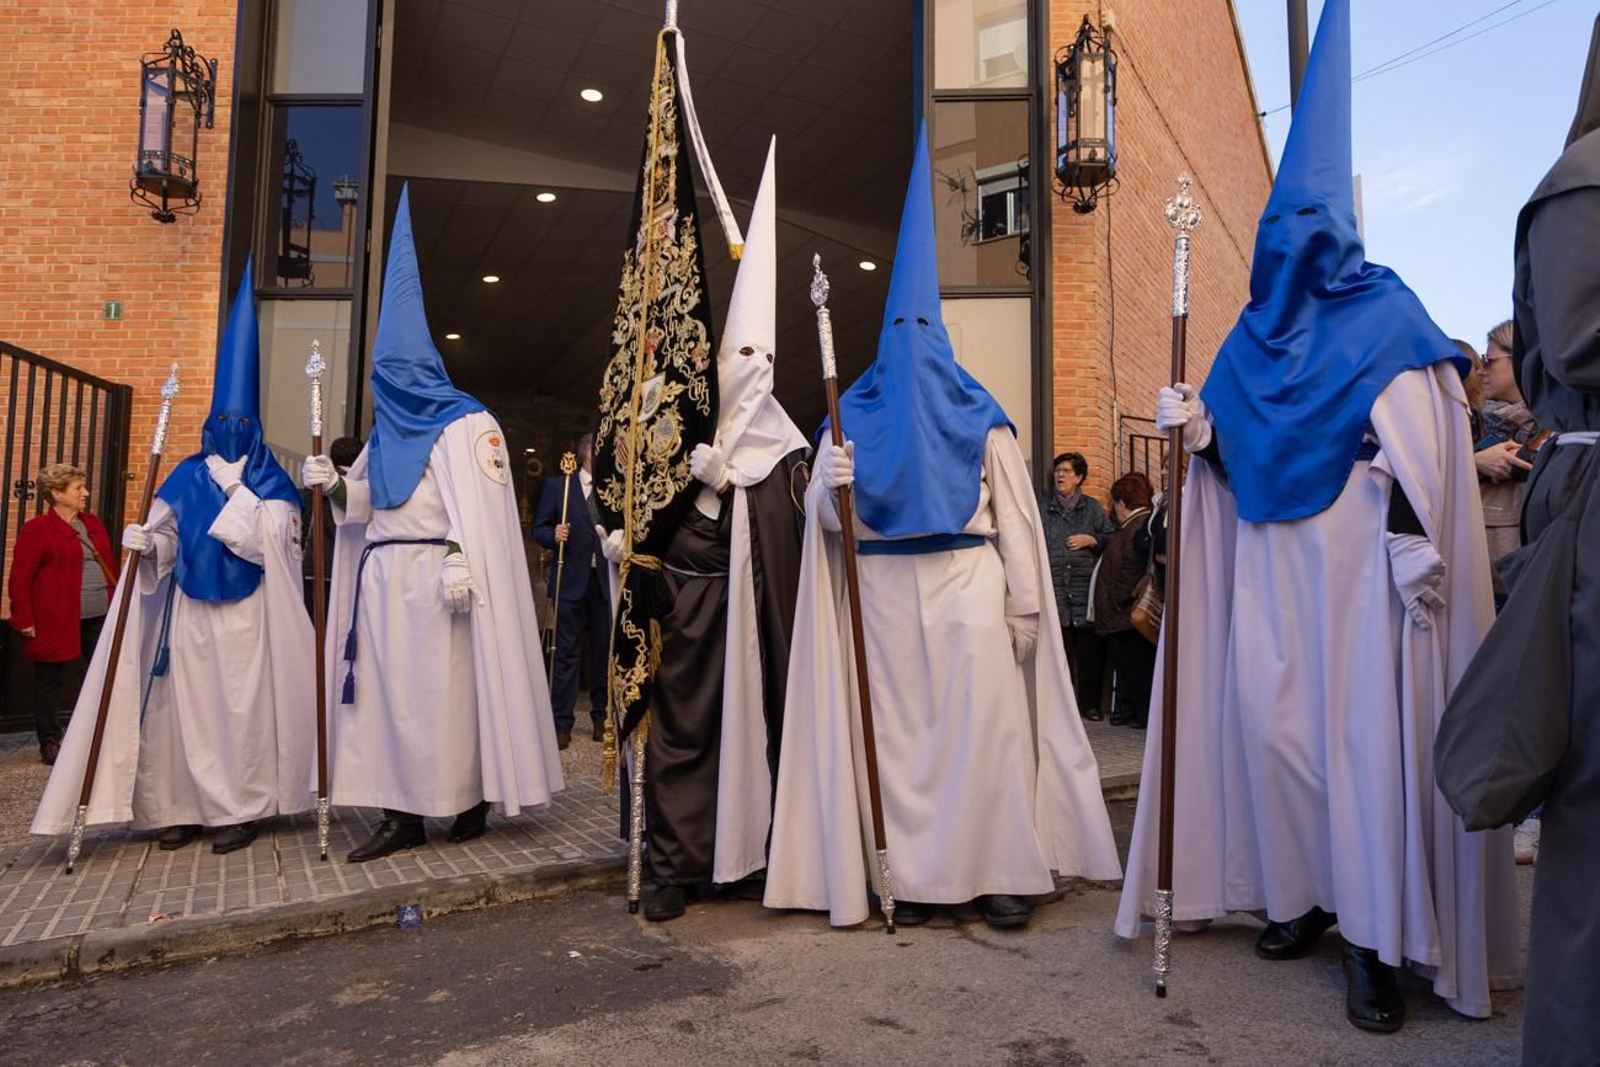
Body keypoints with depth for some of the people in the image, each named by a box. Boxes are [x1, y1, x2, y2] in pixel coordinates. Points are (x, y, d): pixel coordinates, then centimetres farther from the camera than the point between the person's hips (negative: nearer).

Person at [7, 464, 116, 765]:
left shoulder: (94, 525, 13)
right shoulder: (36, 530, -6)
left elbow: (109, 567, 18)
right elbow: (20, 579, -8)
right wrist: (24, 620, -12)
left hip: (99, 618, 6)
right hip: (56, 622, -6)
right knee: (51, 682, 6)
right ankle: (50, 743, 17)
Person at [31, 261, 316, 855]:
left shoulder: (269, 482, 1)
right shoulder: (186, 476, 11)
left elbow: (268, 540, -13)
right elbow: (163, 542, 10)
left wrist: (236, 488, -13)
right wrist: (143, 543, -11)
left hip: (246, 612, -4)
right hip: (190, 610, 4)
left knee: (241, 707, -3)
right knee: (186, 704, 4)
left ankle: (242, 809, 3)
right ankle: (185, 805, 13)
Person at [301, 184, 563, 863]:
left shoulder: (466, 423, -4)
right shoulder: (386, 429, 20)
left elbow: (479, 502, -13)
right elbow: (363, 499, 21)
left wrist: (460, 563, -23)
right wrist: (334, 483, 0)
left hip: (437, 578, -7)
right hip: (383, 578, 8)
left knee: (448, 688, -4)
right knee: (389, 689, 4)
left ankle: (471, 803, 8)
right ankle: (402, 815, 9)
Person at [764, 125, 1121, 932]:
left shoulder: (979, 415, 7)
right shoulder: (851, 416, 10)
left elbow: (1013, 515, 4)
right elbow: (826, 515, 6)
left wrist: (1025, 605, -1)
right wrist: (828, 486, -17)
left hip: (969, 585, -1)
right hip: (883, 591, 1)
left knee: (984, 720, -3)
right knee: (897, 726, 3)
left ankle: (1001, 871, 7)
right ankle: (910, 874, 12)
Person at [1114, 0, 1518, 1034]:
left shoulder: (1389, 317, 1)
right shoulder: (1257, 335, 14)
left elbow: (1427, 454, -6)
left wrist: (1416, 544, -17)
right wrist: (1196, 429, -5)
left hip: (1362, 562, -4)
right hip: (1273, 562, 5)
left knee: (1370, 727, -5)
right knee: (1271, 719, 2)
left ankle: (1378, 934, 5)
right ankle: (1306, 891, 19)